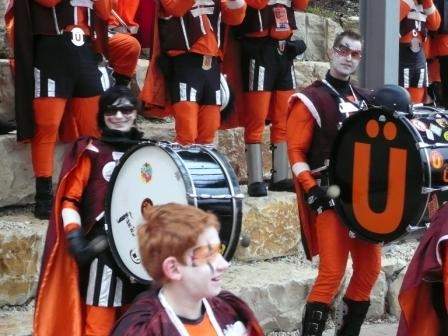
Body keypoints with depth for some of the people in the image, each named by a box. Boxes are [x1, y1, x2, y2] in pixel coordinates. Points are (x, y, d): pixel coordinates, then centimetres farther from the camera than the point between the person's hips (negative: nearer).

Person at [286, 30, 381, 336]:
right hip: (330, 198, -7)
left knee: (370, 267, 9)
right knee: (332, 273, -13)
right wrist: (313, 191, -18)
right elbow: (296, 152, -9)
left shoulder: (366, 100, 15)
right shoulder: (310, 101, -5)